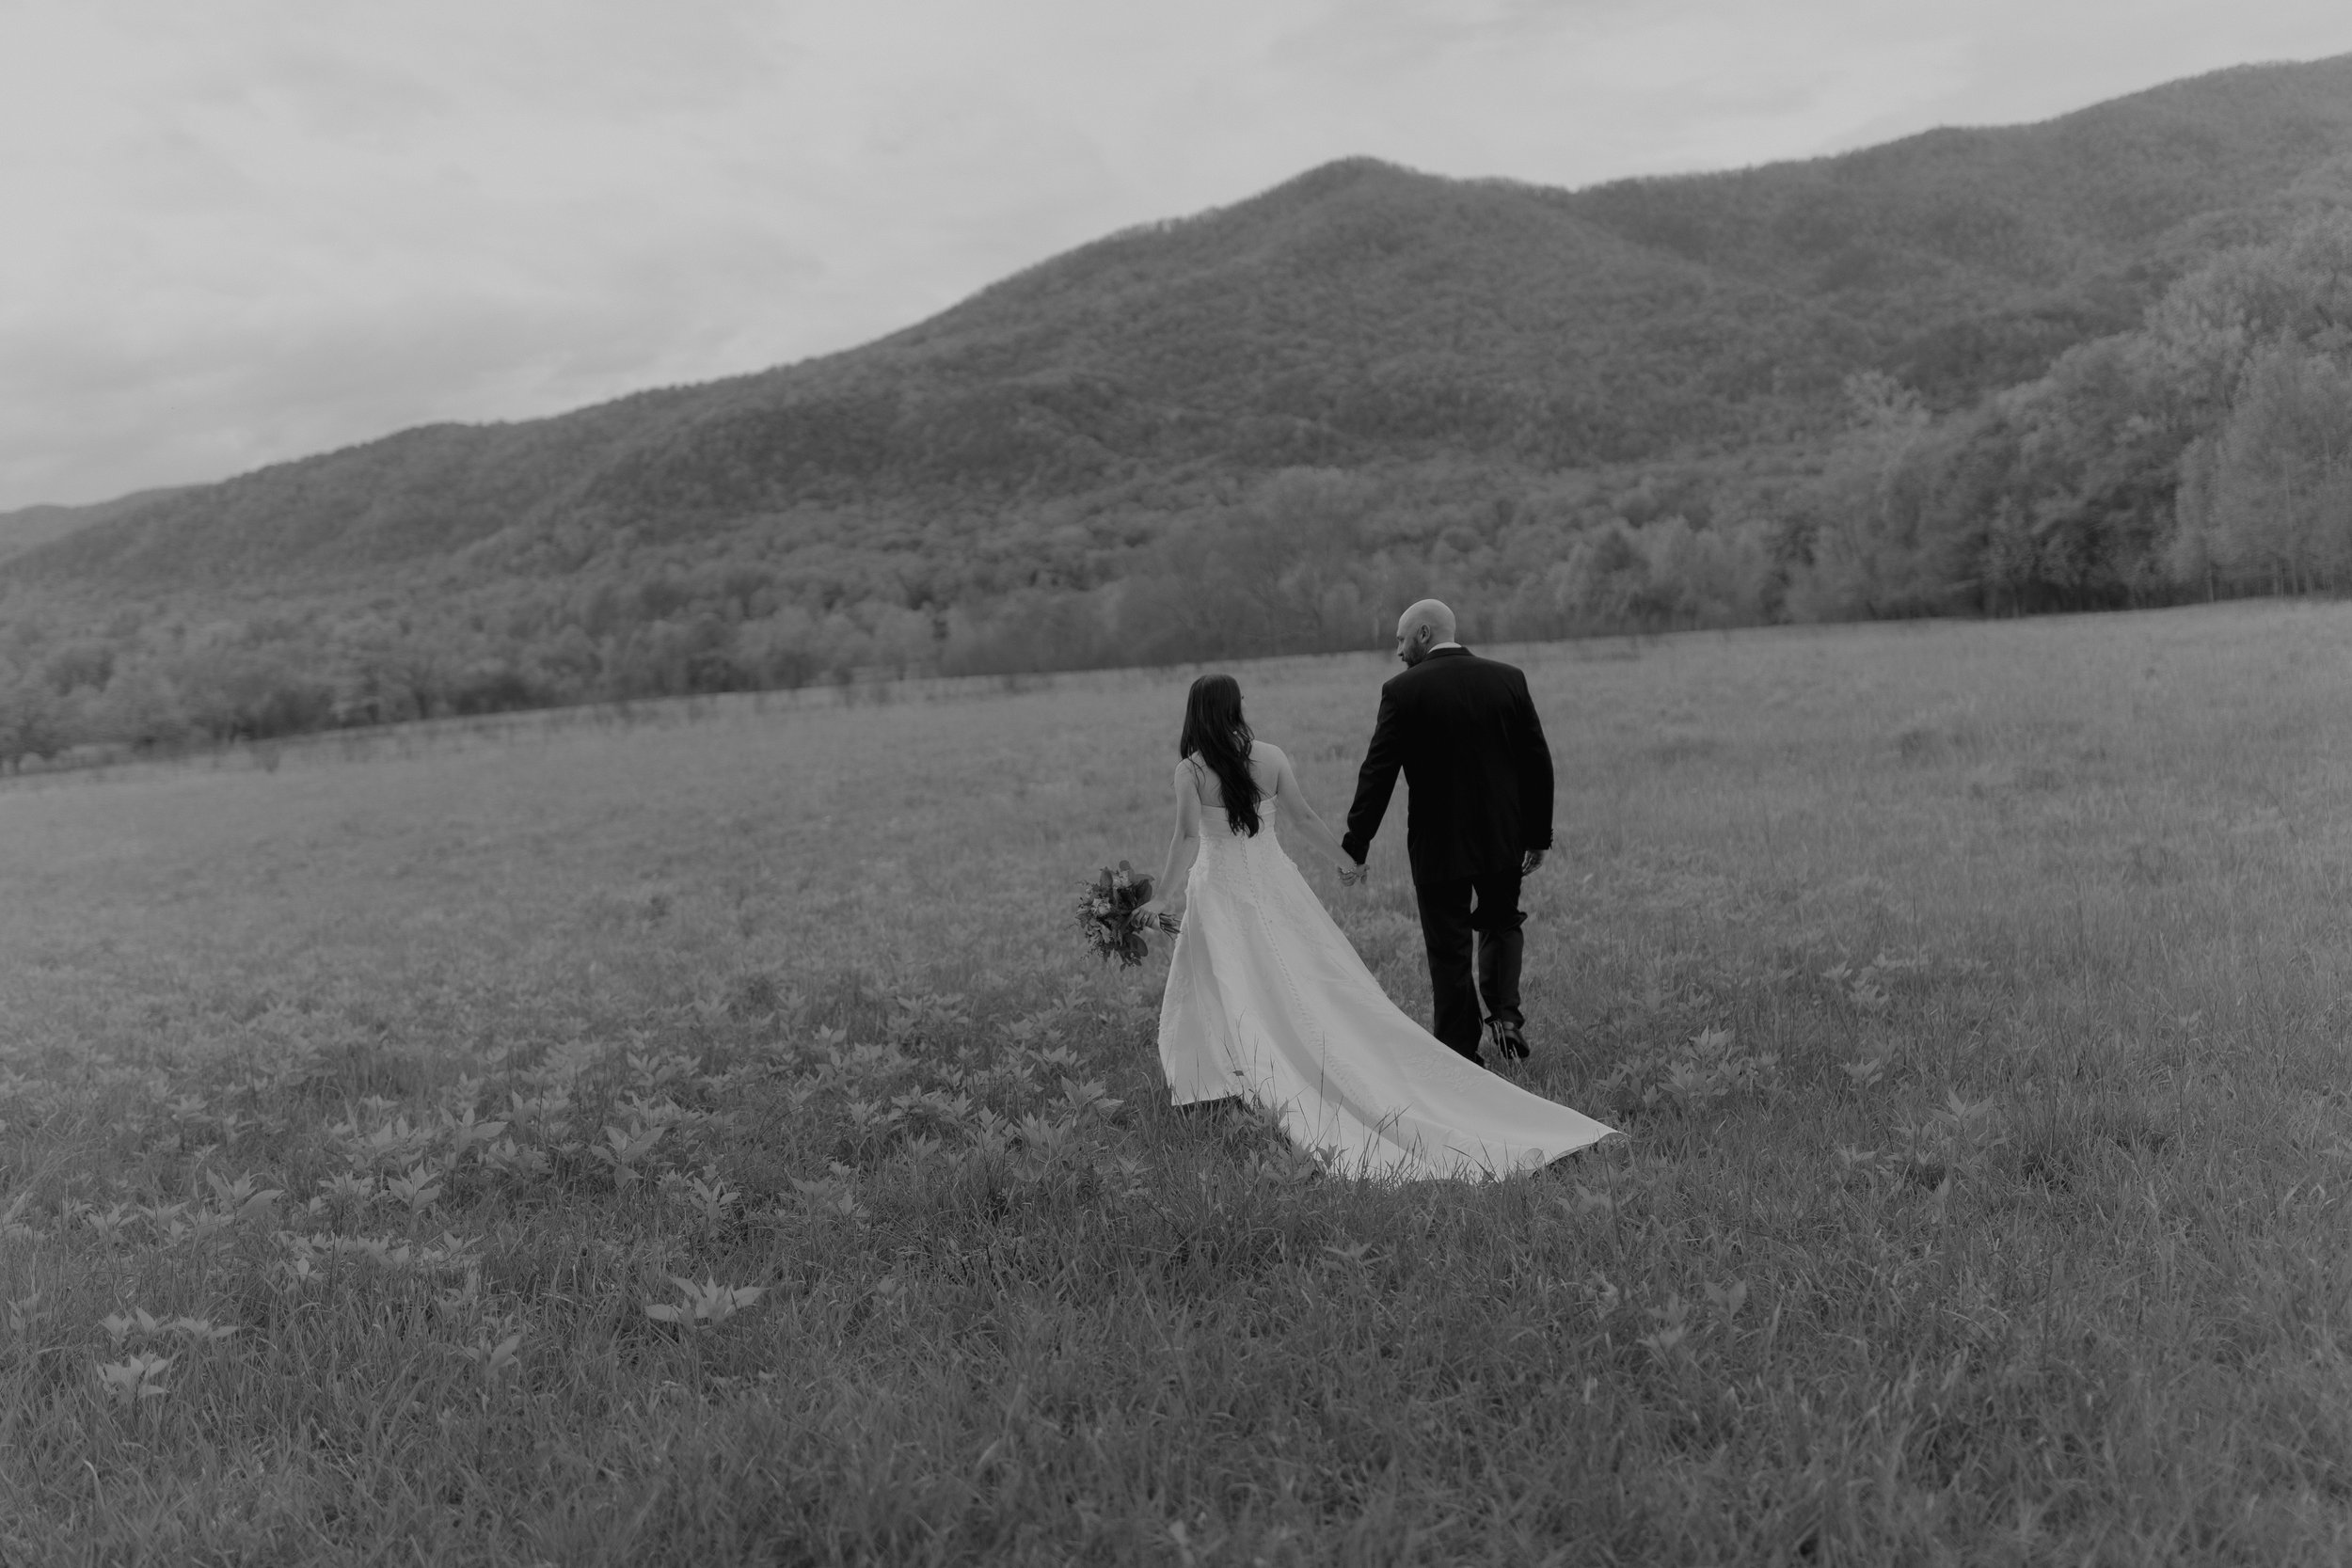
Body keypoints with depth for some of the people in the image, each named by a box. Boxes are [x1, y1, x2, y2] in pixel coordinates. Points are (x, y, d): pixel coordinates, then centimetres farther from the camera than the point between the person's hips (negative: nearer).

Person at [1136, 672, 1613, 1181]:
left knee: (1225, 1002, 8)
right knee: (1327, 992, 7)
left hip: (1220, 892, -3)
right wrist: (1349, 860, 15)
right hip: (1276, 886, 3)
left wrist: (1163, 898, -13)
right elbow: (1304, 820, 3)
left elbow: (1187, 837, -18)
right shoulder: (1271, 757, -1)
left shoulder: (1191, 770, -10)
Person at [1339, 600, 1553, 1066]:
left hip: (1439, 844, -3)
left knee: (1450, 949, 8)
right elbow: (1538, 761, 2)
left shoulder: (1403, 691, -11)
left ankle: (1461, 1051, 13)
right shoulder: (1508, 679, 0)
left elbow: (1377, 774, -12)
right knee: (1501, 922, 25)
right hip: (1504, 837, 3)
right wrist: (1538, 834, 11)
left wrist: (1355, 848, -7)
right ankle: (1505, 1010, 7)